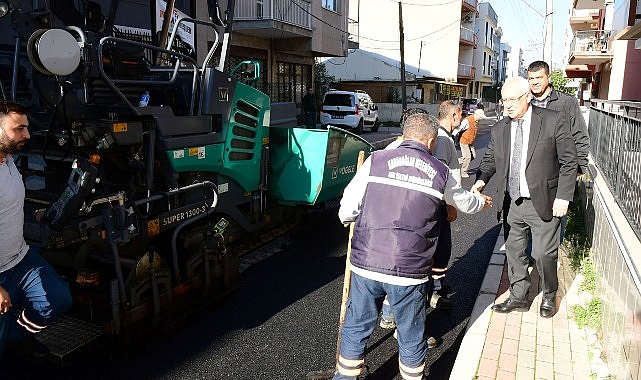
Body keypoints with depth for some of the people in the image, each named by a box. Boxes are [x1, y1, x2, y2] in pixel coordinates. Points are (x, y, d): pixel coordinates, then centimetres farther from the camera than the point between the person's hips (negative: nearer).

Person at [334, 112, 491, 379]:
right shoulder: (440, 172, 5)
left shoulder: (376, 160, 0)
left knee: (356, 330, 19)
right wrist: (482, 202, 48)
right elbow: (464, 202, 25)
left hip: (365, 264, 0)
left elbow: (346, 211, -3)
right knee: (411, 338, 20)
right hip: (410, 270, 0)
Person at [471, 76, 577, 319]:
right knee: (514, 251, 13)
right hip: (514, 203, 4)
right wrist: (481, 180, -12)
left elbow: (569, 161, -6)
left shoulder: (553, 121, -8)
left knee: (543, 253, 4)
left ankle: (549, 297, 31)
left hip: (544, 203, -4)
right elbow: (490, 160, 10)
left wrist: (563, 196, -12)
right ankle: (518, 297, 31)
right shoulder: (499, 129, 4)